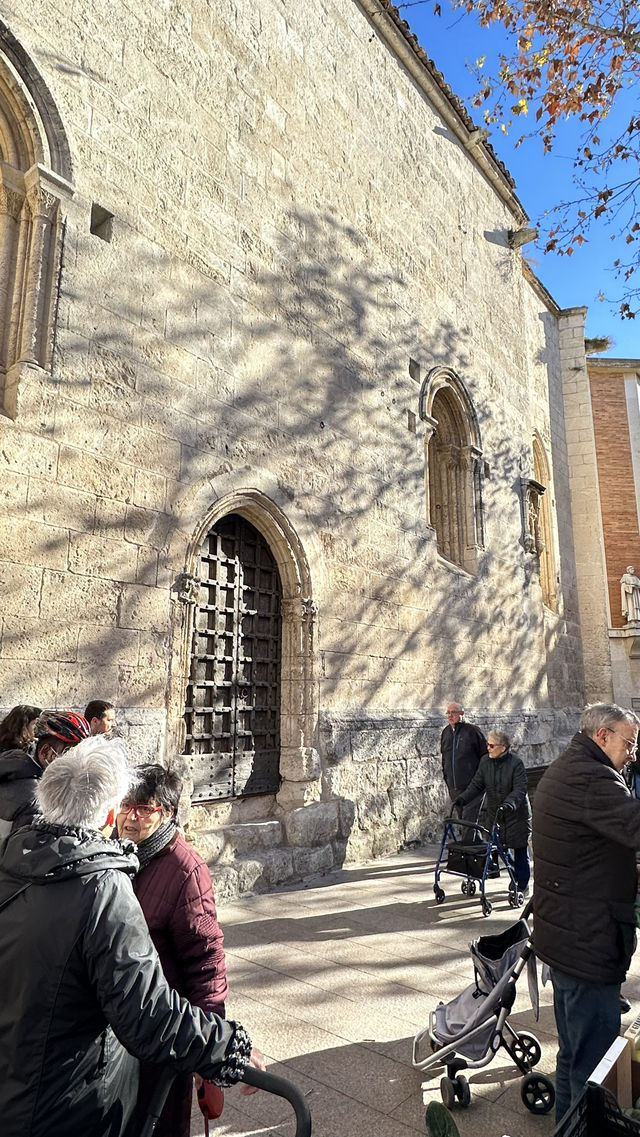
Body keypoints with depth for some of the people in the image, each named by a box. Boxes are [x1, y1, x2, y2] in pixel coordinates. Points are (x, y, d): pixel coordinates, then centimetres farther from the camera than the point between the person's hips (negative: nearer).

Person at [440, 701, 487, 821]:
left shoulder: (472, 730, -8)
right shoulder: (446, 732, 11)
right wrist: (446, 776, 19)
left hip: (471, 786, -6)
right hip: (454, 787, 6)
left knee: (469, 819, -11)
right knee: (460, 819, 12)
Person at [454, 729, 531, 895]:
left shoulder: (516, 763, -16)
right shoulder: (485, 761, 0)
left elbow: (520, 790, -22)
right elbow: (476, 784, 2)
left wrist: (508, 804, -38)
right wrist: (462, 798, -12)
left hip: (516, 815, -5)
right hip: (494, 814, 5)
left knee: (520, 851, 2)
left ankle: (523, 886, 17)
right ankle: (515, 878, 27)